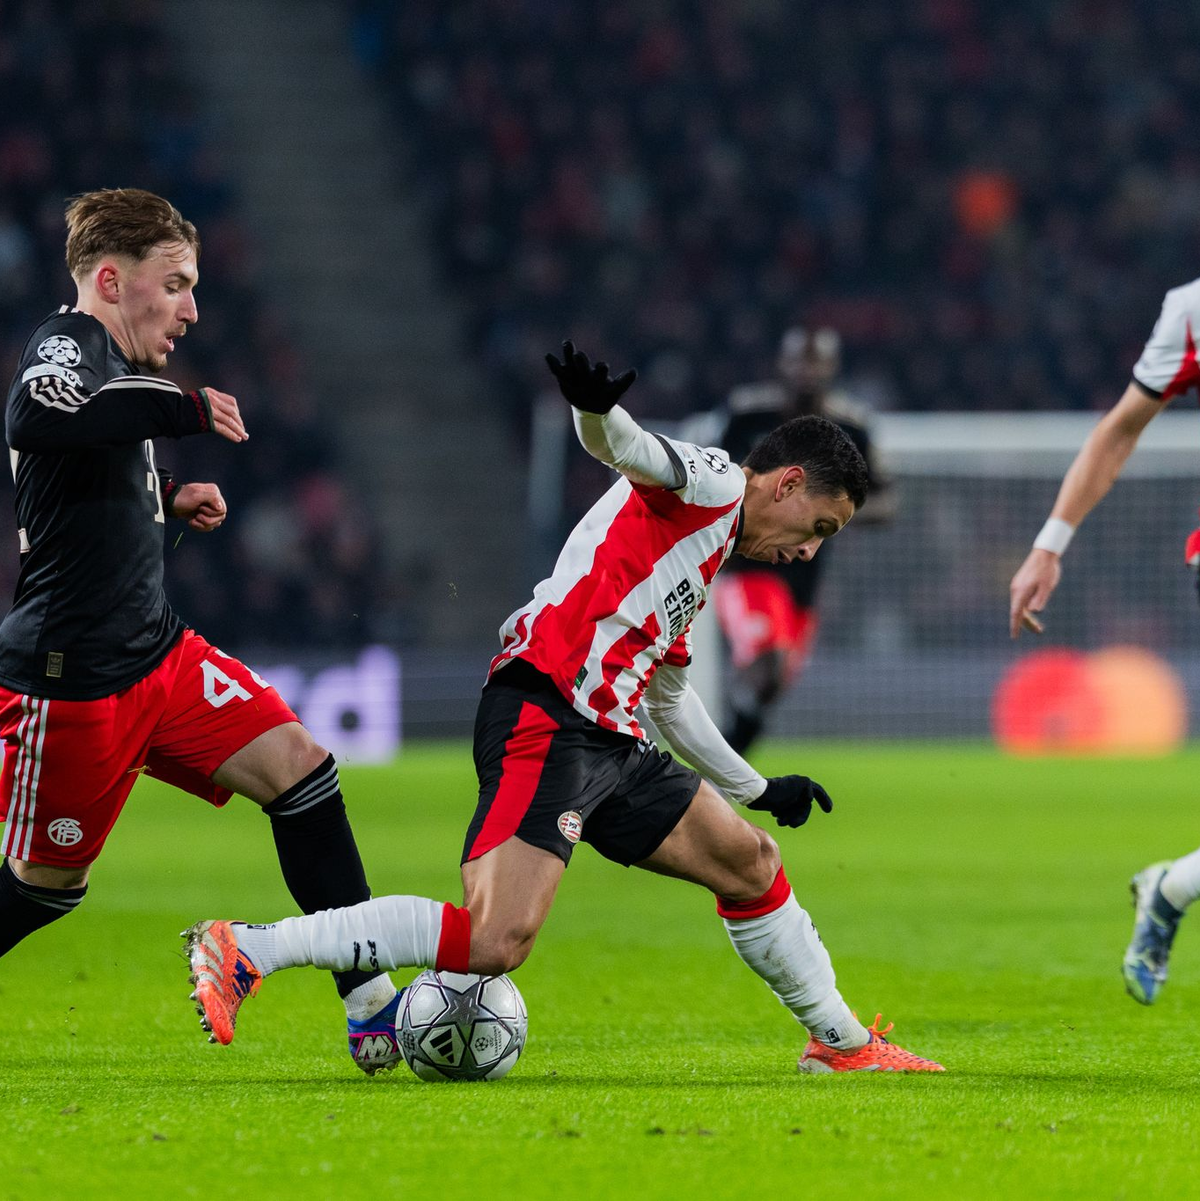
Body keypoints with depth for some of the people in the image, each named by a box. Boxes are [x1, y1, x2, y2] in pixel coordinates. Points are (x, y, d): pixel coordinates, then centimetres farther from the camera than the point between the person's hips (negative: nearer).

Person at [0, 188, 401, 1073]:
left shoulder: (114, 362, 15)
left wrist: (167, 499, 14)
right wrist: (181, 410, -34)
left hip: (156, 653, 9)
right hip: (71, 682, -9)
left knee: (299, 767, -4)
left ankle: (371, 1000, -5)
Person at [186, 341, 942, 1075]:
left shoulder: (706, 551, 30)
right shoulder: (711, 481, 3)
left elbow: (667, 695, 41)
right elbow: (625, 449, -20)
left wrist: (757, 788, 52)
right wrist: (597, 410, -44)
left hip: (609, 743, 11)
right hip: (546, 718, -11)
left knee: (753, 866, 20)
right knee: (495, 943, -23)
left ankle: (843, 1042, 38)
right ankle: (243, 951, -20)